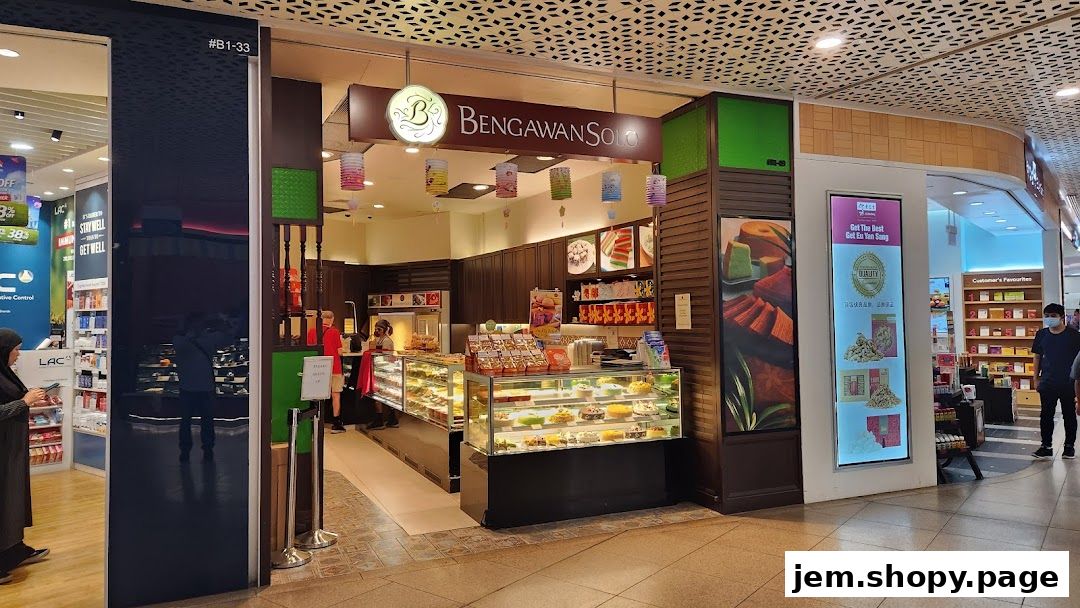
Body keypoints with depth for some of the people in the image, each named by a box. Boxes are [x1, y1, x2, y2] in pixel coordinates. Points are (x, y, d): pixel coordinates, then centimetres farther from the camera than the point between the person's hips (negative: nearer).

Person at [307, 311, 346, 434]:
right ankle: (336, 423, 6)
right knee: (335, 395, 5)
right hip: (334, 368, -3)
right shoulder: (334, 332, -7)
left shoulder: (311, 331, 0)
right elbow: (339, 352, -7)